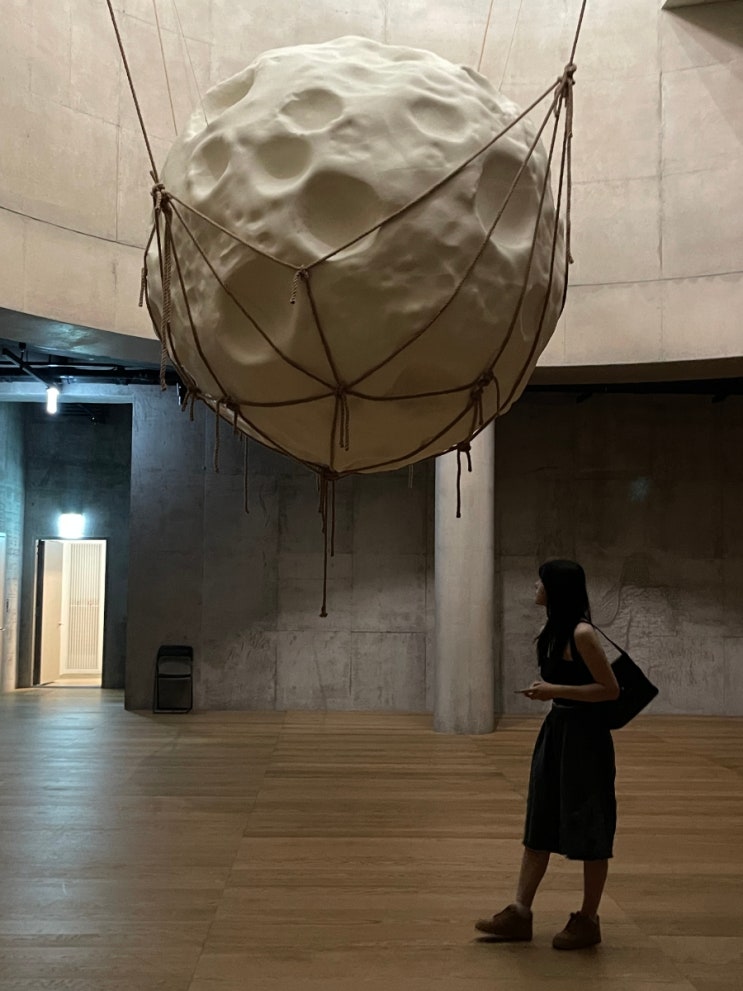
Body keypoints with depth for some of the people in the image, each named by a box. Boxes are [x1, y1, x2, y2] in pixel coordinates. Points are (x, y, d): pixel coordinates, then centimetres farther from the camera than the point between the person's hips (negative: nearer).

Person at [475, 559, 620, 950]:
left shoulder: (581, 633, -18)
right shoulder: (550, 631, 9)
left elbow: (610, 689, -18)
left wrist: (556, 690, -21)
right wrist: (544, 690, 7)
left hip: (583, 735, -9)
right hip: (555, 730, 9)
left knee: (588, 829, 4)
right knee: (538, 824, 11)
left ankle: (588, 920, 17)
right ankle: (519, 912, 17)